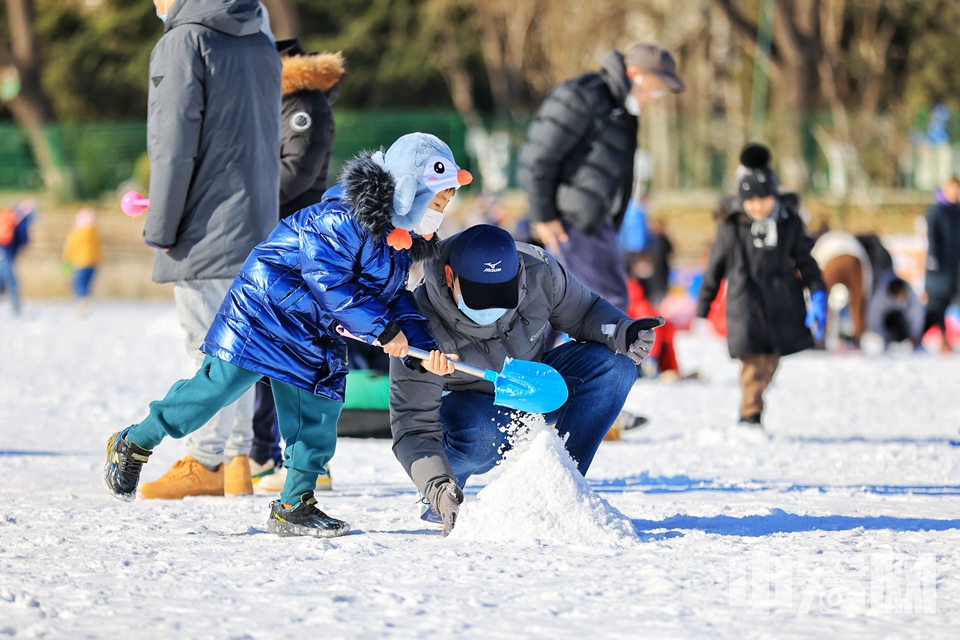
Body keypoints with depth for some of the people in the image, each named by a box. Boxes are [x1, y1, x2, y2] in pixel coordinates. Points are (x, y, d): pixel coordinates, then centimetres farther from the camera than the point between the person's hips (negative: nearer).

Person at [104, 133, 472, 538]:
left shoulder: (401, 239, 6)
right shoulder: (341, 219, -25)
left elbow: (395, 296, 12)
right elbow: (332, 285, -28)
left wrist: (421, 346, -3)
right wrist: (382, 329, -26)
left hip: (315, 334, 9)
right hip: (267, 309, -9)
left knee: (319, 407, 2)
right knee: (219, 385, -8)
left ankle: (294, 506, 11)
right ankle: (133, 445, 8)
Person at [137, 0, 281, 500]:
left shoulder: (185, 40, -10)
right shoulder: (261, 45, 15)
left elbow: (174, 143, -14)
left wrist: (160, 227, -9)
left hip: (206, 229, -8)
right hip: (255, 228, 8)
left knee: (208, 346, -6)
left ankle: (205, 463, -5)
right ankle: (236, 458, 11)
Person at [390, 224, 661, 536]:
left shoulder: (538, 272, -25)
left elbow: (583, 312, -4)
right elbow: (414, 426, -35)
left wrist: (622, 332, -27)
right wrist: (439, 488, -51)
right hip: (468, 407, -4)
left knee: (614, 367, -20)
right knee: (480, 440, -40)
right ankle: (441, 498, -6)